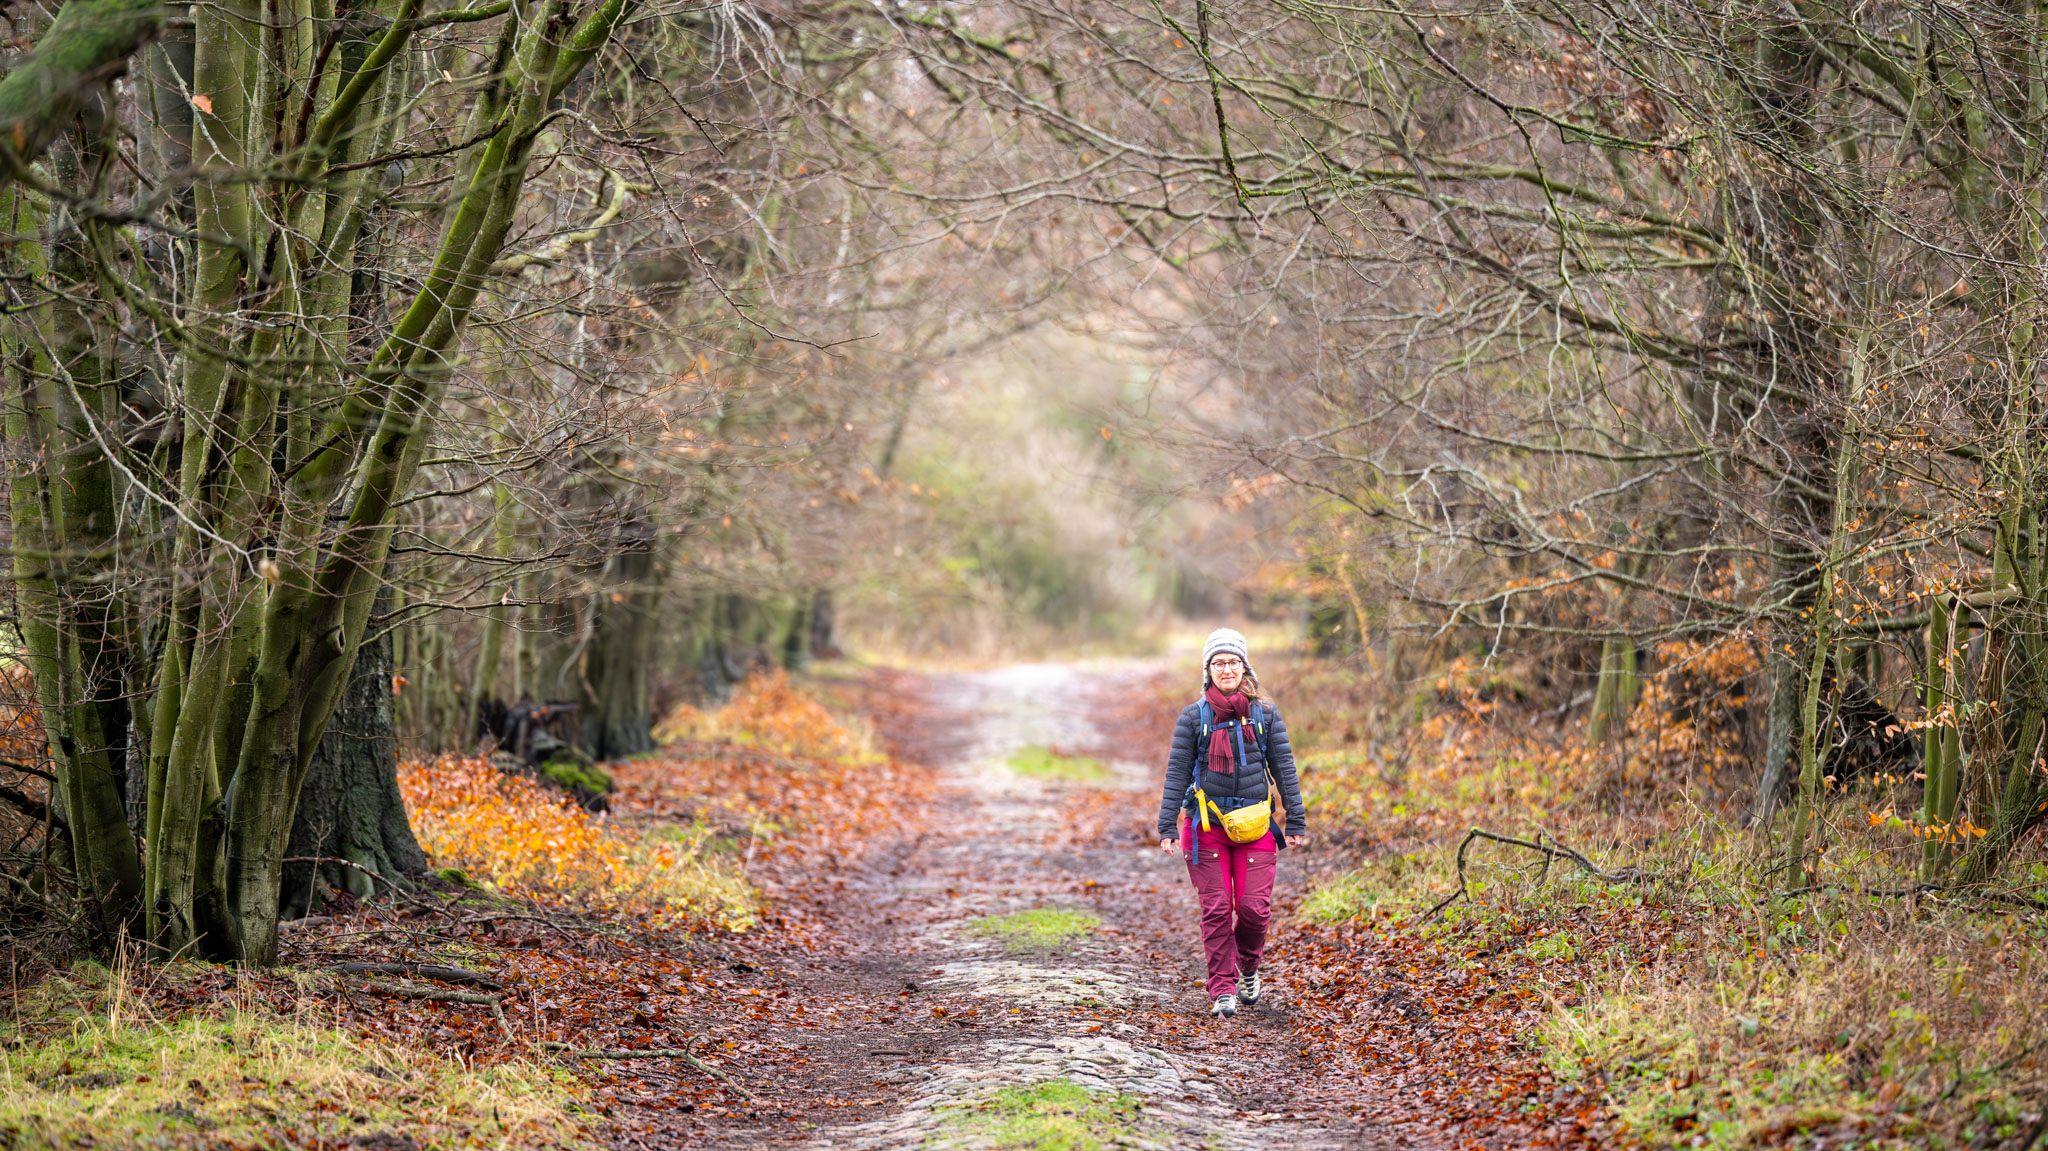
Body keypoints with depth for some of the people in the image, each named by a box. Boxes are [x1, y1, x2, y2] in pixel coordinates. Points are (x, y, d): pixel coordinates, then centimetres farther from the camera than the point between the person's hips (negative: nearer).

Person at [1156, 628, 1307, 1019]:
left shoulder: (1265, 714, 5)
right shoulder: (1194, 716, 2)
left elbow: (1284, 768, 7)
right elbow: (1176, 772, 2)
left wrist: (1296, 822, 4)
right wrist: (1168, 827, -5)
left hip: (1255, 825, 1)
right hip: (1208, 825, -1)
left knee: (1254, 908, -5)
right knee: (1216, 910, -3)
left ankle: (1248, 968, 24)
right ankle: (1223, 991, 6)